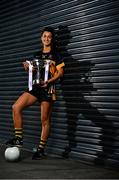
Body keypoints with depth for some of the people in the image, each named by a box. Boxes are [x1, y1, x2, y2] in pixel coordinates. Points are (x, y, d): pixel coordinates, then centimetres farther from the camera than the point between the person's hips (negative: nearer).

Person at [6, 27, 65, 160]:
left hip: (48, 88, -5)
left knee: (45, 120, -2)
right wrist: (27, 68, 1)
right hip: (35, 87, 5)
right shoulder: (37, 55, 18)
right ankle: (18, 138, -6)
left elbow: (60, 72, -4)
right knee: (16, 107, -14)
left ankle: (41, 149, 8)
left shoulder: (56, 54, 3)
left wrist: (49, 81, -18)